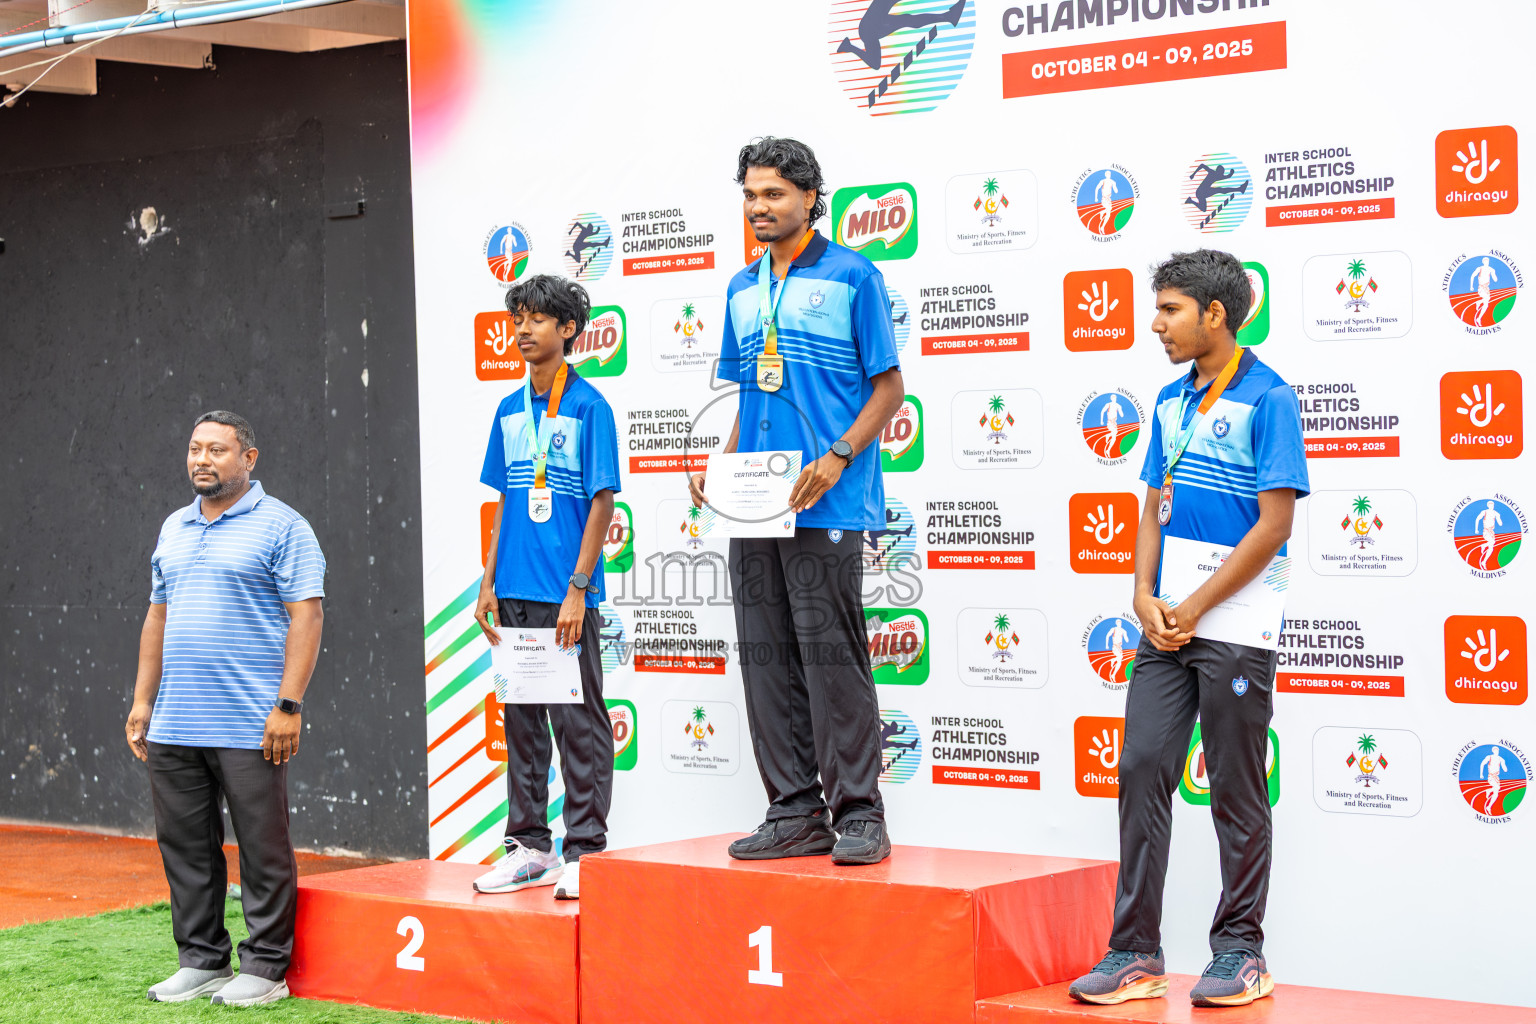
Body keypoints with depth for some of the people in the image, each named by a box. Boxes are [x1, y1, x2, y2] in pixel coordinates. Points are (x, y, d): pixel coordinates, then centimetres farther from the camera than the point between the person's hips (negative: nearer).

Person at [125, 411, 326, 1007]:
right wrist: (143, 700, 14)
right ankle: (200, 962, 20)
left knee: (263, 849, -1)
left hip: (249, 728, -6)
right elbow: (158, 617, 21)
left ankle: (266, 969, 7)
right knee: (185, 847, 10)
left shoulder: (281, 527, -4)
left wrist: (288, 705, -16)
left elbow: (305, 616, -9)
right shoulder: (174, 529, 17)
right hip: (173, 728, 7)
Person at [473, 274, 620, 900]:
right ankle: (529, 845, 19)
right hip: (514, 591, 7)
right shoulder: (510, 410, 12)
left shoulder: (588, 407, -6)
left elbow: (603, 503, -9)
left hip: (565, 596, -6)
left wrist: (577, 590, -14)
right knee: (521, 719, 11)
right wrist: (489, 583, 10)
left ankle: (585, 851, 5)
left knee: (578, 723, -1)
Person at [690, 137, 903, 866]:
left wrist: (835, 460, -16)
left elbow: (889, 388, -3)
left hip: (825, 506, -6)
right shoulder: (742, 289, 17)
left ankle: (858, 813, 0)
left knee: (831, 656, -7)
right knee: (767, 662, 6)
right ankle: (794, 813, 13)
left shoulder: (852, 277, -1)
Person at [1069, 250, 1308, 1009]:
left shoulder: (1267, 397, -8)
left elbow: (1275, 524, -12)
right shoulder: (1172, 400, 14)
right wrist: (1146, 599, -1)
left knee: (1236, 791, 2)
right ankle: (1135, 951, 5)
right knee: (1141, 771, 1)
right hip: (1166, 625, 6)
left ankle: (1240, 951, 13)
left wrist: (1194, 608, -13)